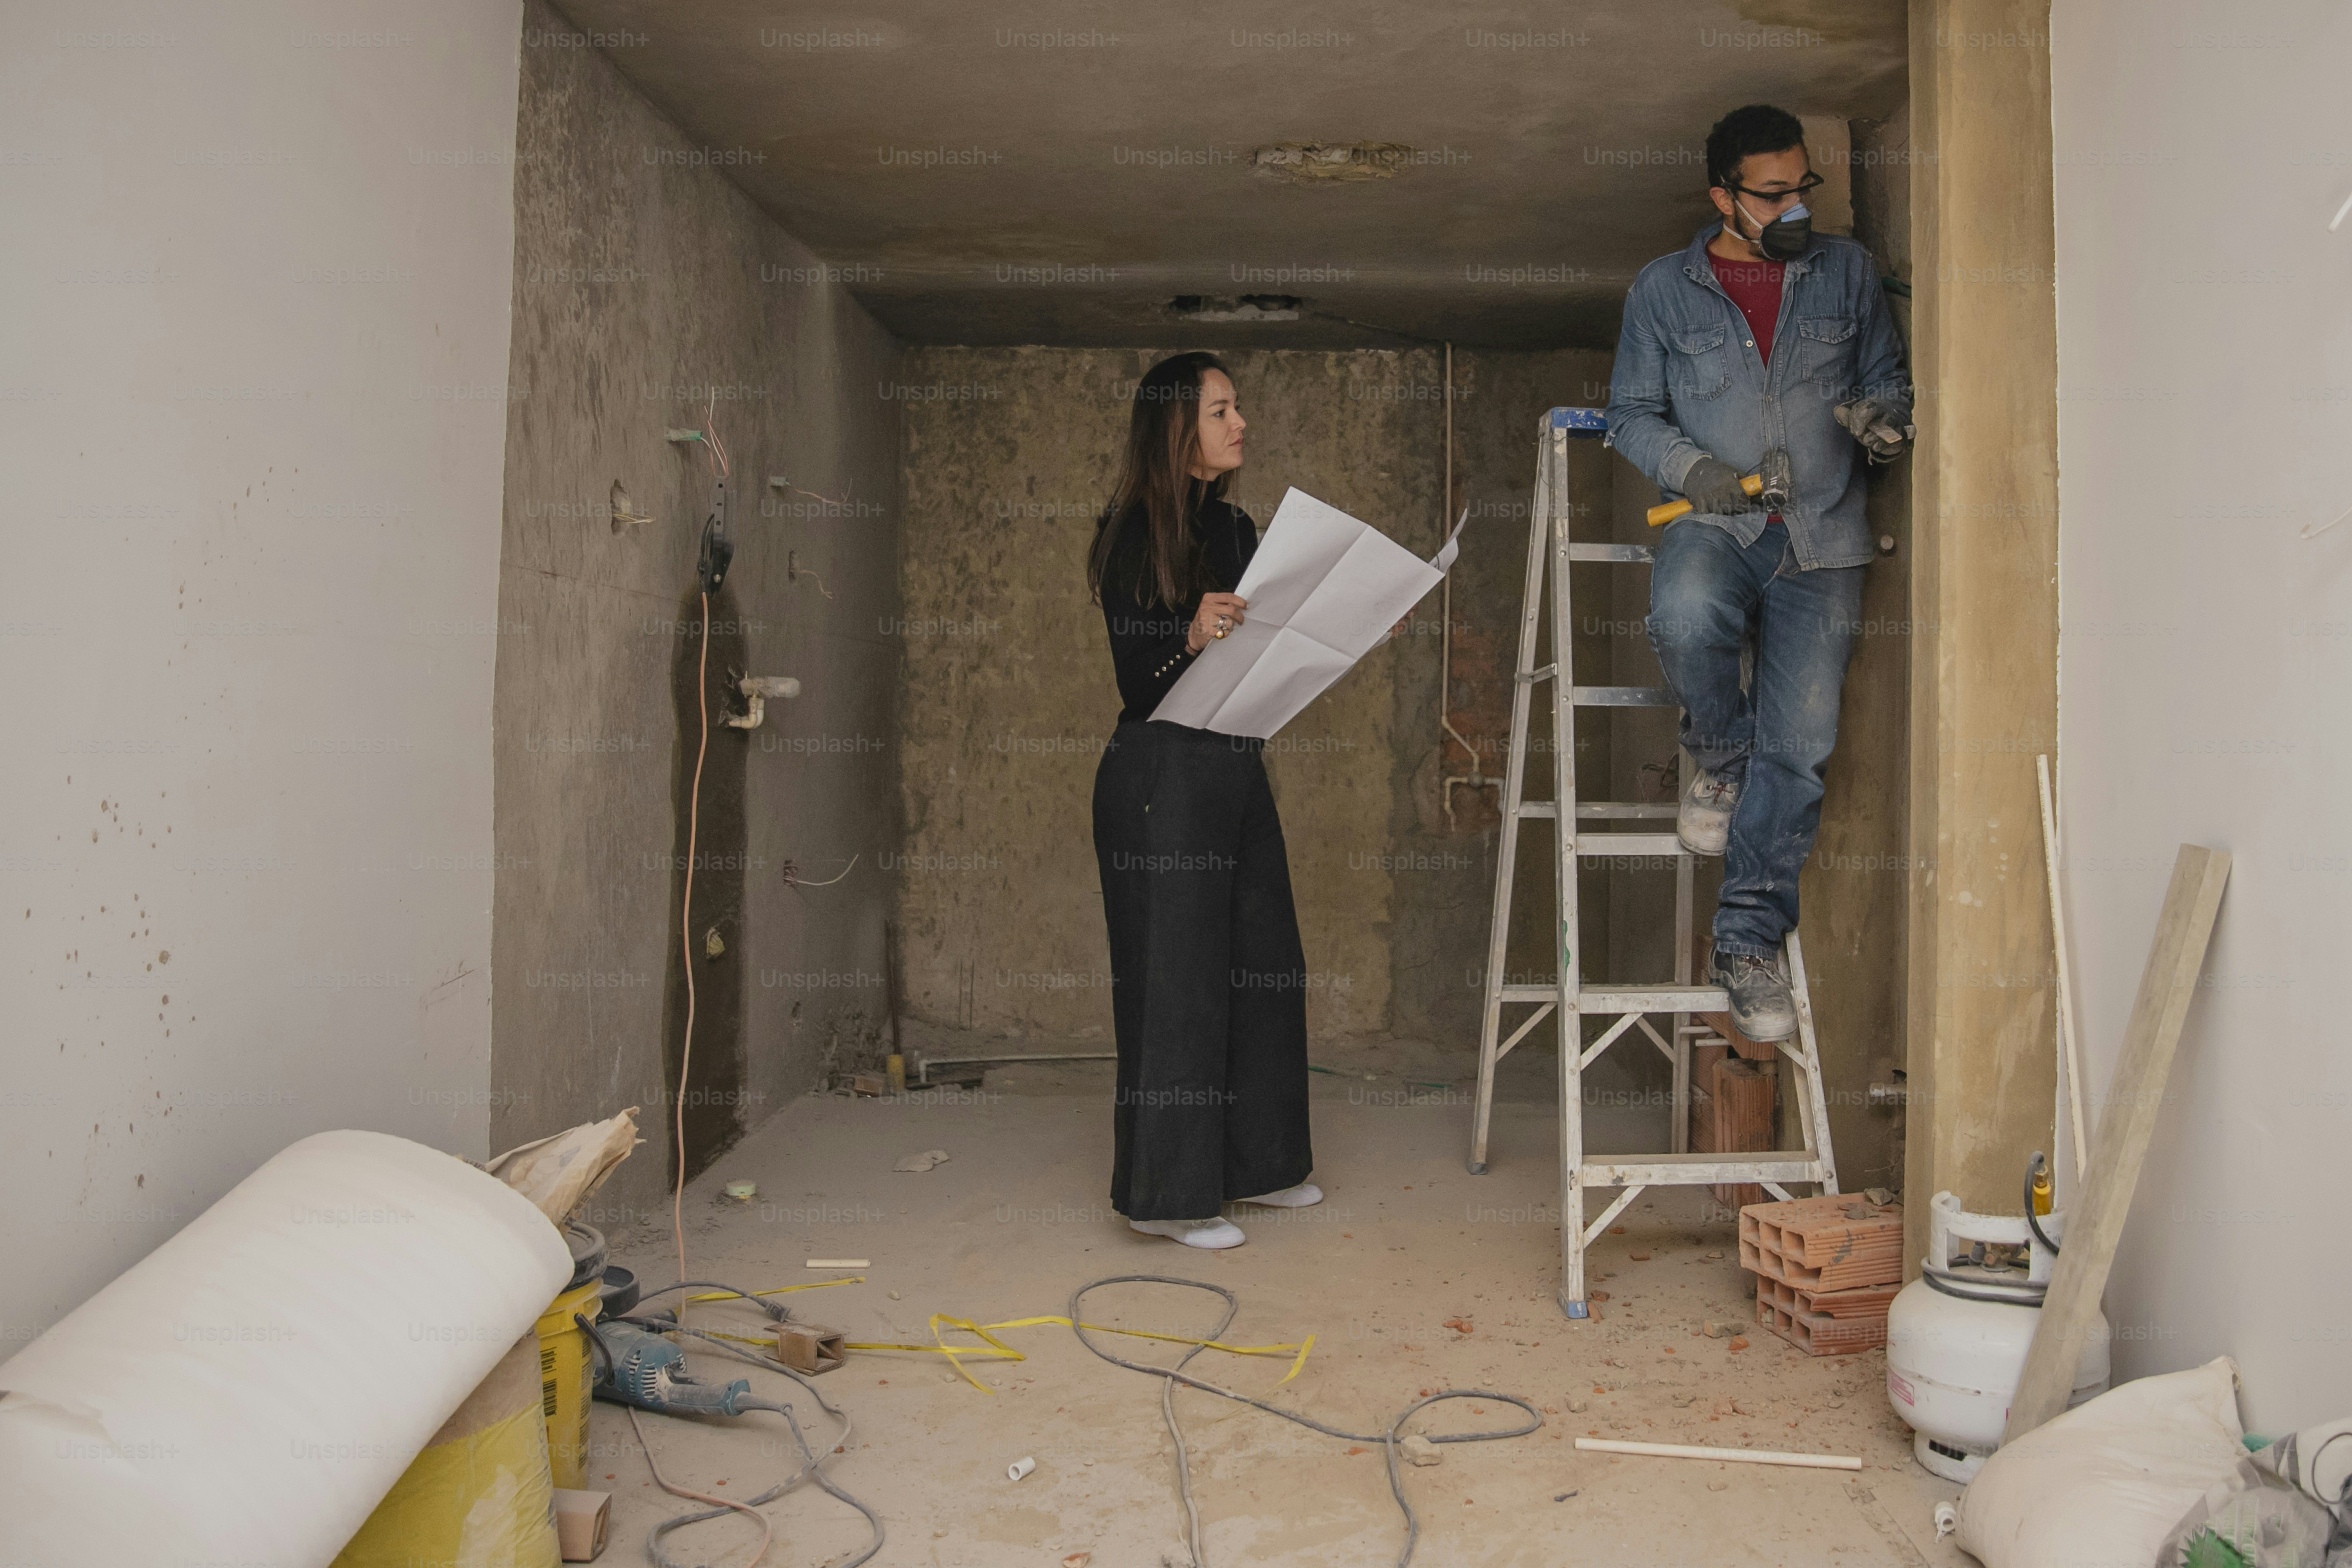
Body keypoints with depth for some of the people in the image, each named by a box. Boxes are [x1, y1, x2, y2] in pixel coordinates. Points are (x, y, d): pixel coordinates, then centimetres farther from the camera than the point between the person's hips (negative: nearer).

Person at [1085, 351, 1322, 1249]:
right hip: (1159, 777, -8)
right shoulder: (1134, 534, -9)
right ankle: (1168, 1191, 7)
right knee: (1174, 976, -4)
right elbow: (1136, 684, -15)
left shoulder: (1233, 528, 14)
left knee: (1262, 965, 12)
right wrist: (1190, 639, -33)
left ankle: (1250, 1164, 26)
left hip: (1234, 770, 8)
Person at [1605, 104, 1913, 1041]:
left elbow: (1886, 376, 18)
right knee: (1685, 615, -38)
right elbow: (1633, 413, 9)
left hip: (1823, 537, 2)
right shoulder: (1665, 290, 6)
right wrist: (1690, 468, -11)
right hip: (1714, 524, -1)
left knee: (1799, 742, -4)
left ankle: (1748, 940, 8)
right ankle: (1718, 755, -4)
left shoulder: (1847, 272, 10)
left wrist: (1882, 413, -7)